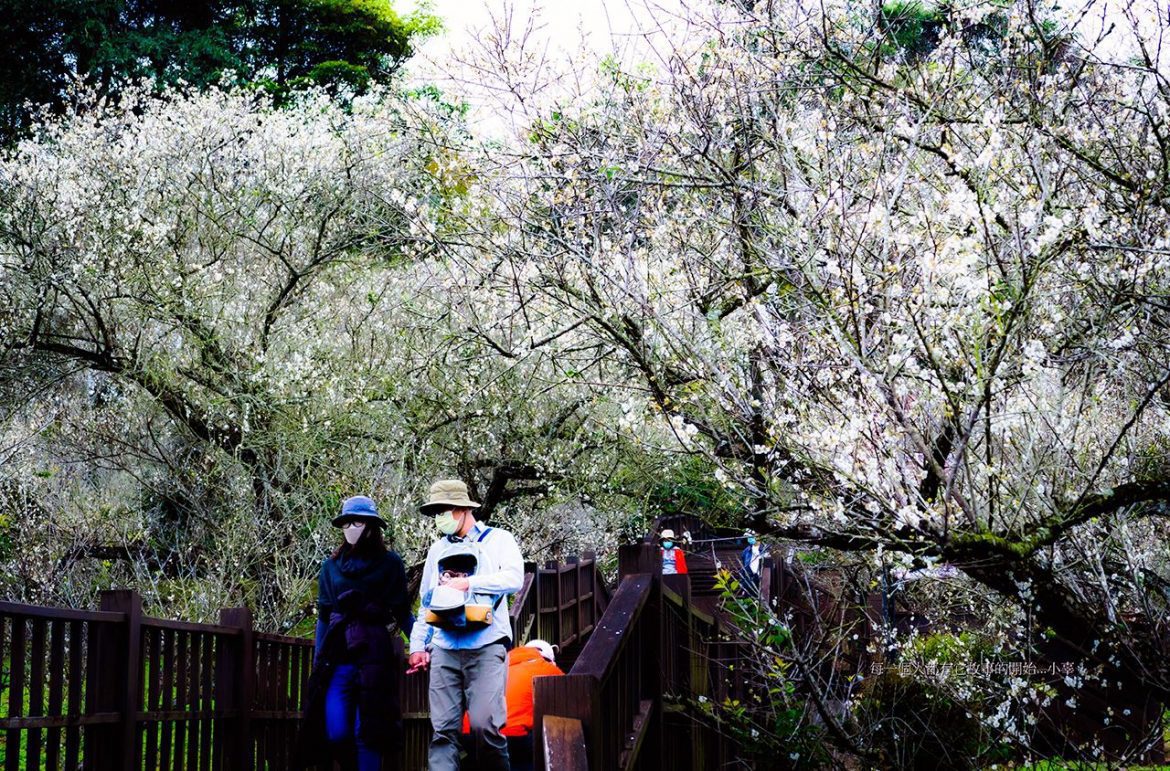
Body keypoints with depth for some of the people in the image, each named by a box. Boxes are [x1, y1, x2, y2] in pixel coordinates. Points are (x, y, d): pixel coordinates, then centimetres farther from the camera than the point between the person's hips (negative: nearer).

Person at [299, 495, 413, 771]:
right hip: (338, 657, 3)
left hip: (374, 654, -2)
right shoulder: (331, 566, 14)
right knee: (336, 734, -6)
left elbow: (402, 613, 5)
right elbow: (323, 617, 17)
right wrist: (317, 662, 14)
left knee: (367, 733, -4)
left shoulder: (389, 563, 6)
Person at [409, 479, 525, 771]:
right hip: (444, 649, 5)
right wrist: (419, 644, 16)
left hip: (486, 647, -4)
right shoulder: (438, 549, 21)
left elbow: (514, 579, -10)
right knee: (442, 728, -3)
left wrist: (468, 583, -12)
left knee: (484, 724, -14)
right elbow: (426, 602, 24)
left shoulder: (498, 540, 7)